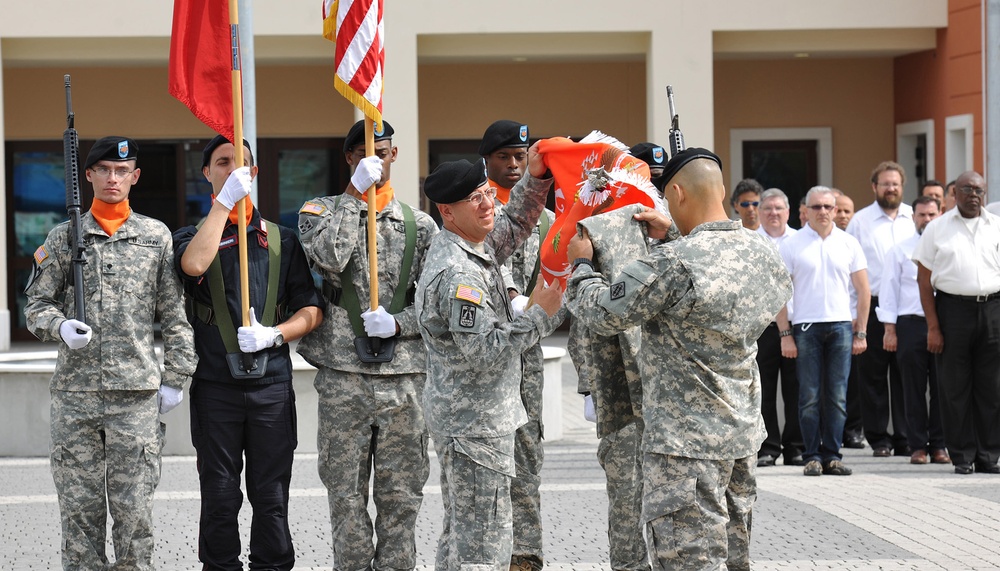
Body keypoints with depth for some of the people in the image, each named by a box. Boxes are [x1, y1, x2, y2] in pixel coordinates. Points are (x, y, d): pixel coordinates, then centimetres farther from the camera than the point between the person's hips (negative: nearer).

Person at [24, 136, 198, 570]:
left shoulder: (157, 236, 8)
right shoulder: (64, 238, 9)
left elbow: (175, 315, 8)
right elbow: (37, 304, 11)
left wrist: (175, 379, 3)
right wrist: (61, 328, -11)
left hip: (137, 390, -1)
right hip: (74, 390, 1)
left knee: (134, 508, -1)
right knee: (78, 505, 4)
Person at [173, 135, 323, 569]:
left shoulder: (282, 240, 13)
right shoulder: (191, 236, 7)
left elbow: (311, 312, 10)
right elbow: (194, 264, -19)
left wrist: (273, 335, -9)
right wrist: (226, 200, -17)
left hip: (272, 385, 1)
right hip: (215, 385, -1)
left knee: (271, 497, 3)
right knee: (220, 496, 2)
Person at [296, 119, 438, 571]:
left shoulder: (420, 225, 10)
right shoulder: (321, 212, 6)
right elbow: (328, 258, -16)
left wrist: (398, 324, -9)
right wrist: (355, 193, -12)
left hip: (404, 378, 1)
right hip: (343, 378, -1)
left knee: (401, 495, 4)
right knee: (346, 493, 2)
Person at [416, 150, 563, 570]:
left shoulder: (473, 247, 7)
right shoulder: (457, 273, -22)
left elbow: (513, 226, 24)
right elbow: (484, 351, -26)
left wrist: (535, 179, 8)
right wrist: (540, 314, -19)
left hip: (461, 416, 11)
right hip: (475, 422, -11)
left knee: (460, 534, 18)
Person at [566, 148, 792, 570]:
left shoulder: (671, 265, -22)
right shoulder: (763, 254, 2)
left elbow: (602, 313, -11)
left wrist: (581, 265, 6)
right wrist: (674, 238, 24)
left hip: (685, 442, -8)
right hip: (743, 433, 8)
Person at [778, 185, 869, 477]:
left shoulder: (848, 243, 9)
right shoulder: (792, 245, 3)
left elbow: (863, 289, 11)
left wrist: (861, 332, 5)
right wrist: (785, 334, -5)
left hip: (841, 326, 2)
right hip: (805, 327, -2)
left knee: (837, 396, 2)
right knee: (809, 396, -1)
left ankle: (833, 456, 7)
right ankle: (812, 456, 4)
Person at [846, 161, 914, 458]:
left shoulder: (915, 217, 9)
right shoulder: (860, 221, 3)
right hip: (873, 307, -2)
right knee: (873, 376, 1)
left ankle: (905, 438, 11)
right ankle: (878, 438, 8)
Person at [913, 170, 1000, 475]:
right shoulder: (938, 228, 5)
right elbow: (924, 280, 2)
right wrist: (933, 327, -5)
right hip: (953, 309, -1)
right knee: (955, 387, 2)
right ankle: (962, 457, 9)